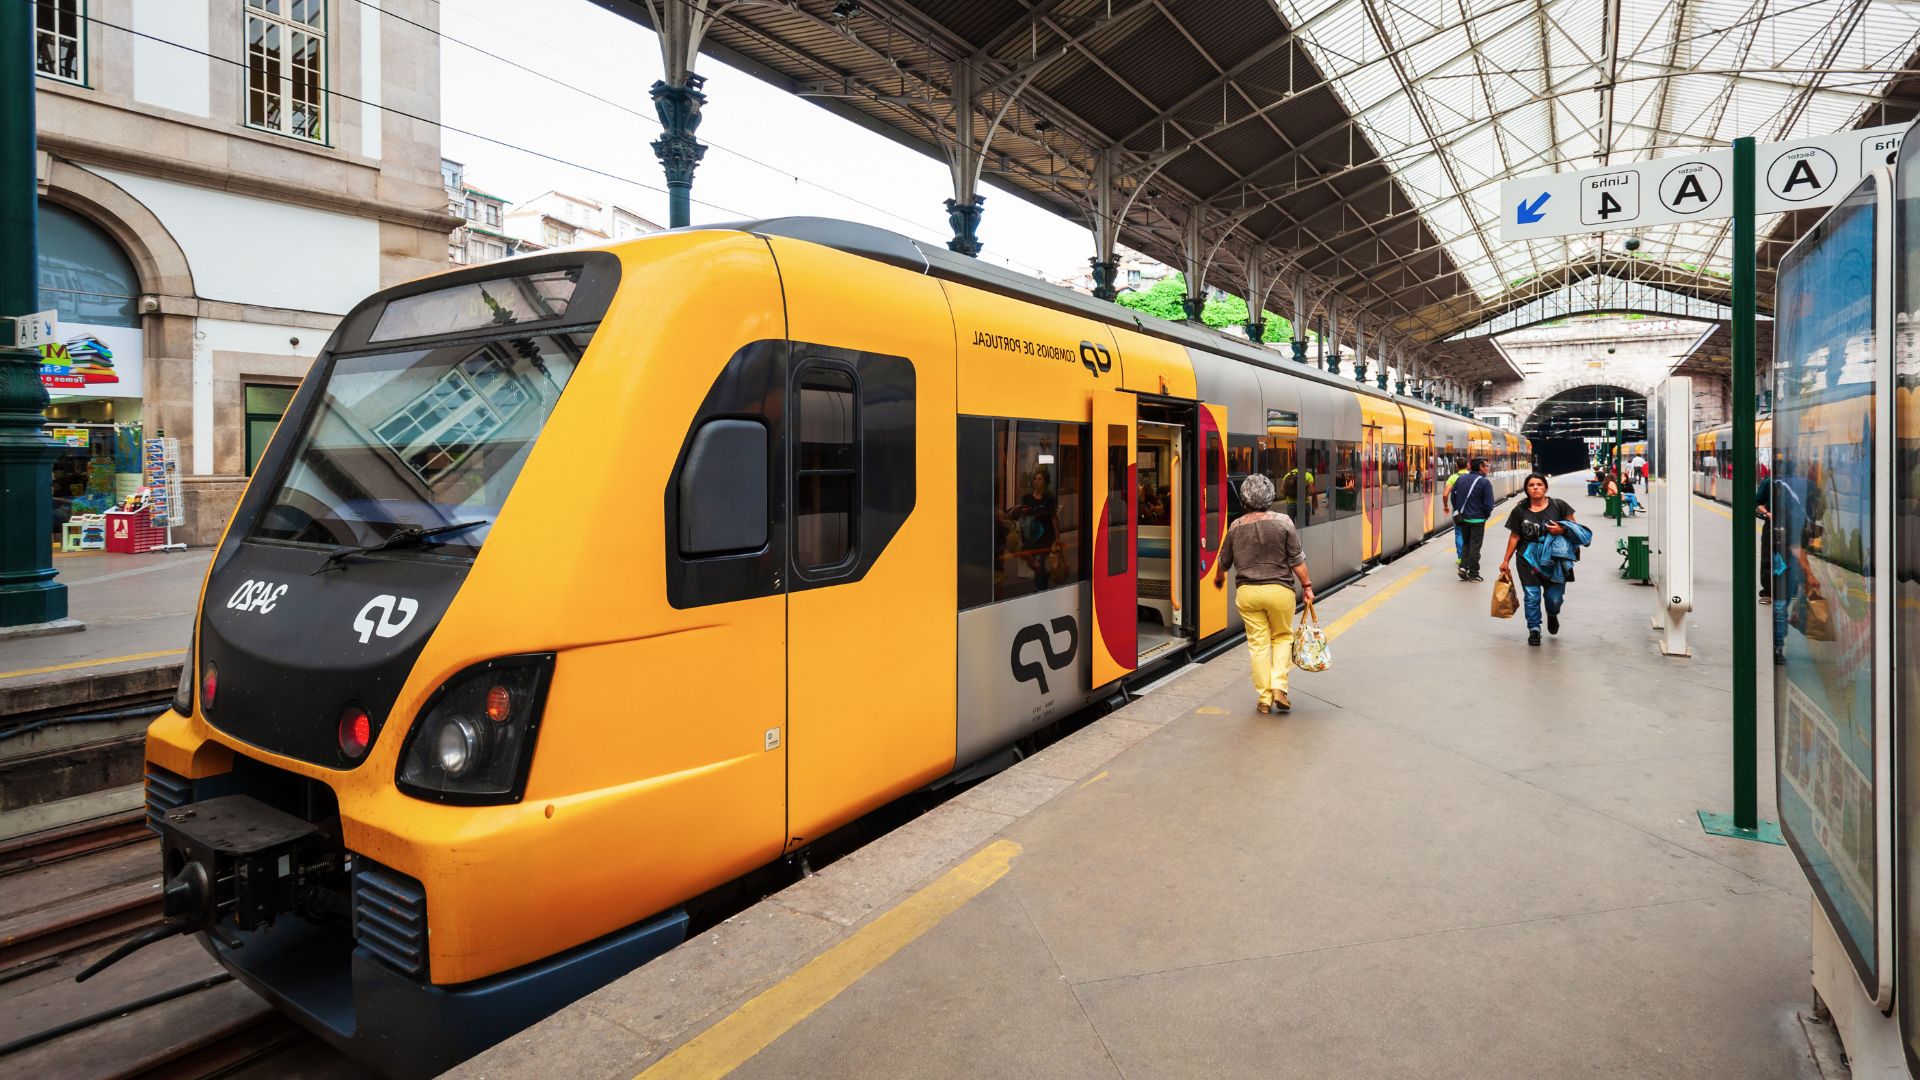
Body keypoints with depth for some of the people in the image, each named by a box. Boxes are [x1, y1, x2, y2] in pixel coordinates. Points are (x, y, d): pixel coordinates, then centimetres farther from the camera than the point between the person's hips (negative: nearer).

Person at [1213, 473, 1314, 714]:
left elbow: (1224, 561, 12)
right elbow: (1296, 560, -6)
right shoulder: (1283, 521, -7)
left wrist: (1218, 578, 31)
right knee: (1282, 637, 17)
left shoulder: (1236, 526, 1)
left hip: (1247, 592, 2)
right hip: (1279, 590, -1)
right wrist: (1307, 586, 5)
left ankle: (1264, 698, 12)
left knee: (1258, 644, 7)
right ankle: (1279, 686, 4)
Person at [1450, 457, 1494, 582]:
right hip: (1477, 519, -5)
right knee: (1475, 545, 4)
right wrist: (1486, 516, 3)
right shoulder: (1485, 482, -14)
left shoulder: (1461, 479, 3)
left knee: (1465, 543, 18)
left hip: (1462, 518, 5)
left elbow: (1453, 497, 9)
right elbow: (1489, 504, -14)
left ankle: (1463, 567, 4)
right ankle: (1473, 573, 8)